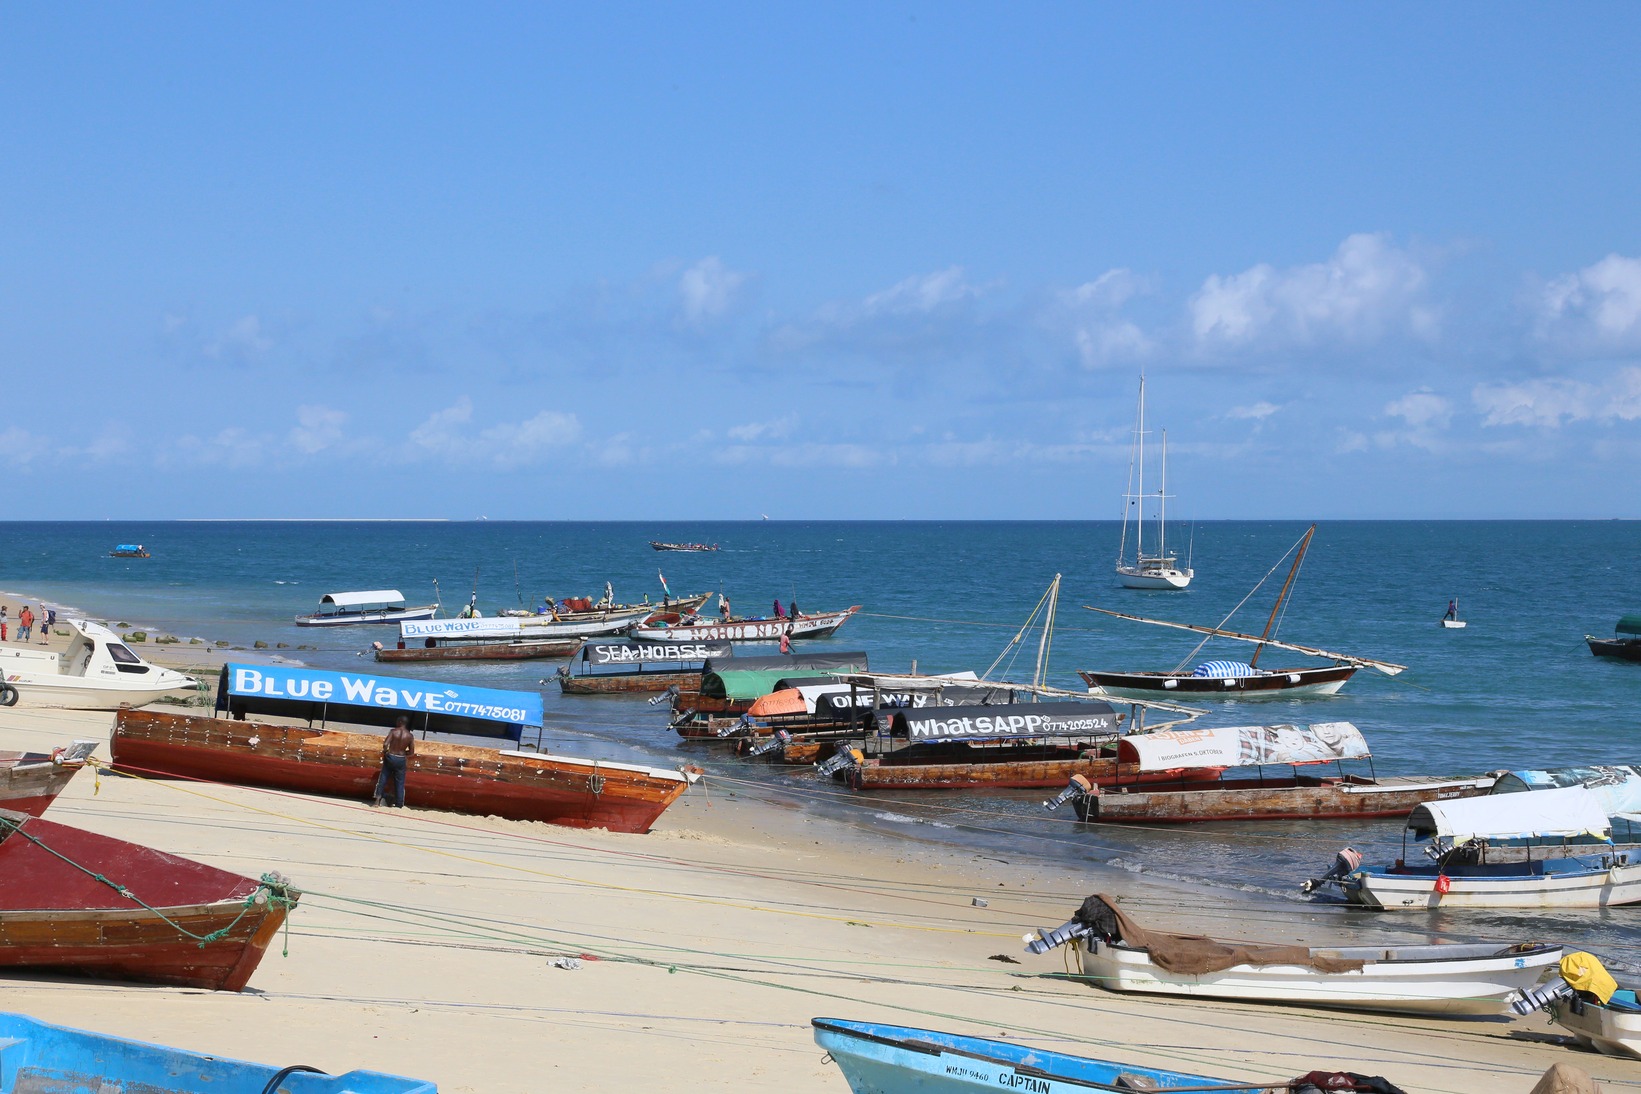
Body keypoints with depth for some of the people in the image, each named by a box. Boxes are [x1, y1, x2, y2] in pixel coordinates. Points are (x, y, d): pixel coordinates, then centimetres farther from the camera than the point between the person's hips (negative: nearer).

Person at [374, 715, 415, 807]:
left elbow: (385, 744, -17)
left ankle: (378, 798, 10)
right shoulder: (410, 736, -5)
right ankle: (399, 804, 11)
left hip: (390, 757, -1)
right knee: (399, 782, 9)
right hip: (401, 760, 1)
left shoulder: (393, 731, -10)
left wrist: (385, 752, 3)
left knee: (383, 778, 15)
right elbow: (412, 752, -2)